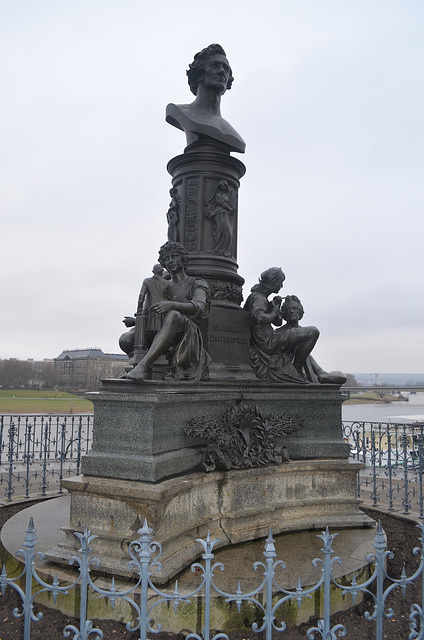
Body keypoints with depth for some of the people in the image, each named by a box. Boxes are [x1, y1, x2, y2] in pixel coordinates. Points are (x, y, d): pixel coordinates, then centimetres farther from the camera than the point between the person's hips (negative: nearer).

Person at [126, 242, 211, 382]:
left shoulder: (197, 284, 11)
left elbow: (198, 307, -13)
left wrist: (172, 305, -33)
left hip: (189, 335, -6)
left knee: (173, 315, -39)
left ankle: (143, 366, -50)